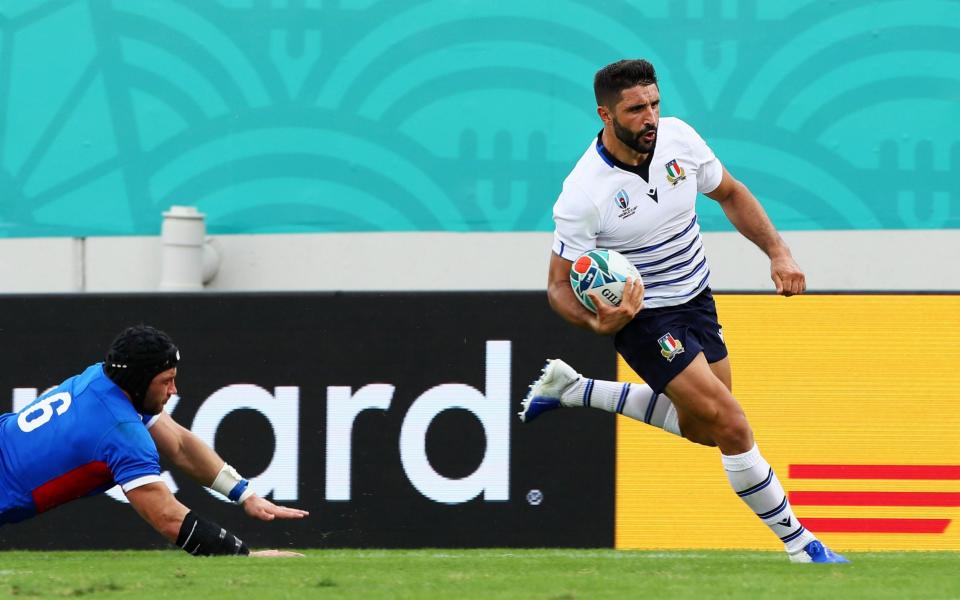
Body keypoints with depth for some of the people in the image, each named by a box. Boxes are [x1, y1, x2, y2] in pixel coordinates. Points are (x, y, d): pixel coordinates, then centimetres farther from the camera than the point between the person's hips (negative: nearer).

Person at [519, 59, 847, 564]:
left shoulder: (677, 136, -12)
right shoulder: (582, 195, -27)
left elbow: (730, 194, 6)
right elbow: (560, 285, -17)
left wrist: (777, 252, -6)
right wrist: (596, 321, -38)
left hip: (696, 299, 7)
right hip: (644, 317, -7)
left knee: (702, 428, 20)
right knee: (730, 424, -16)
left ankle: (571, 388, 31)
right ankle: (798, 544, -1)